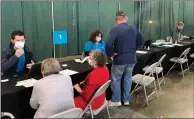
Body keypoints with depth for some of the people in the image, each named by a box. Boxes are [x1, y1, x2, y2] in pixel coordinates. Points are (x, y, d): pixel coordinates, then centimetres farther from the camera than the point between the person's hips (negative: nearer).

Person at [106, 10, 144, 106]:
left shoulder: (115, 30, -16)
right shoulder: (134, 29, 4)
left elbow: (109, 44, -28)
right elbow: (141, 40, 14)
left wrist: (111, 54, -13)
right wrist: (134, 49, 14)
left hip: (120, 59, -5)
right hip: (132, 58, 6)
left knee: (116, 80, 9)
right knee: (128, 79, 14)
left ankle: (116, 100, 16)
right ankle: (126, 100, 23)